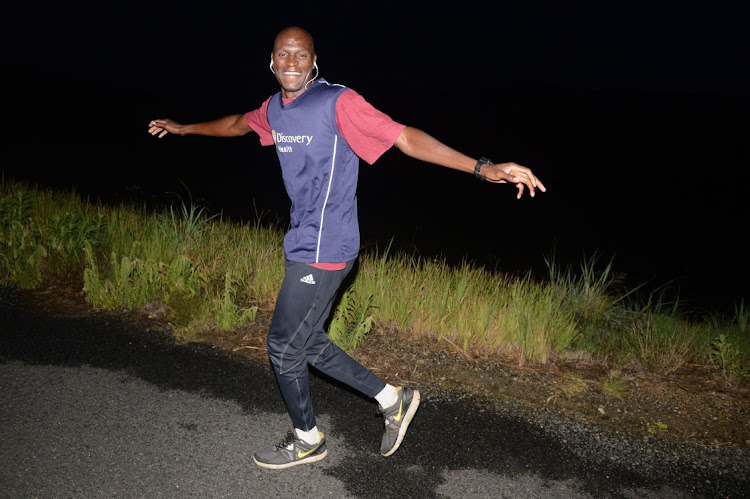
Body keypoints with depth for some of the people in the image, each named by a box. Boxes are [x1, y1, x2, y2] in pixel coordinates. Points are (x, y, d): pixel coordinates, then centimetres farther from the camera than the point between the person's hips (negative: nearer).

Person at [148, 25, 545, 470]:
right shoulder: (275, 108, 9)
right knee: (307, 343, 16)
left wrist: (483, 167, -31)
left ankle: (308, 440, 27)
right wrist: (184, 128, 44)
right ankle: (393, 400, 29)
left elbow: (403, 137, -23)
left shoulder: (337, 102, -15)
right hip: (303, 244, 8)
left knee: (284, 346, 2)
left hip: (324, 249, -8)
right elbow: (238, 124, 30)